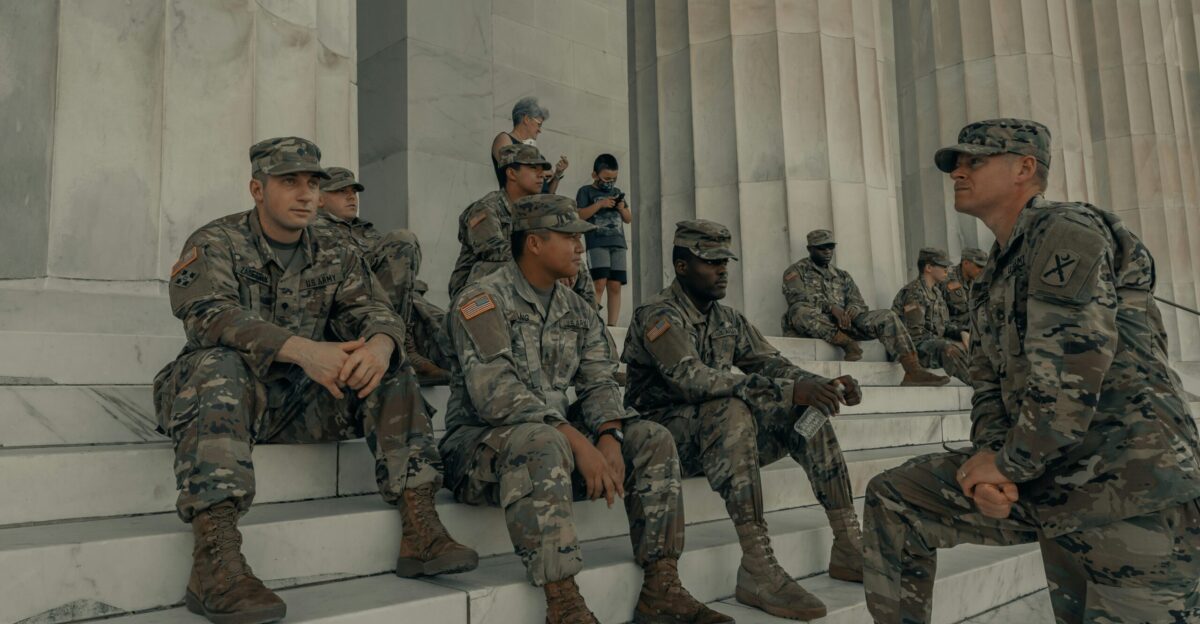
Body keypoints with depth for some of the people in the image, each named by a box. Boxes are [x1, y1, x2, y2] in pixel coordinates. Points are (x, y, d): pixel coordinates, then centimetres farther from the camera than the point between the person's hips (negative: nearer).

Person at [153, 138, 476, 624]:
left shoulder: (333, 252, 10)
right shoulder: (215, 243, -6)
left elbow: (374, 308, -1)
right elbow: (209, 313, -25)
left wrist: (381, 342, -28)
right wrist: (303, 349, -40)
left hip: (301, 402, 5)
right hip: (225, 396, -4)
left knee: (390, 372, -12)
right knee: (219, 363, -35)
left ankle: (420, 530, -19)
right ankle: (215, 560, -45)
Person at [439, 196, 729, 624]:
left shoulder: (577, 311, 12)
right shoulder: (482, 301, -11)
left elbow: (599, 382, 5)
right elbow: (497, 394, -24)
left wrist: (609, 438, -17)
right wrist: (578, 442, -30)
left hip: (556, 438, 7)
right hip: (481, 444, -7)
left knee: (652, 440, -7)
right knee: (542, 443, -39)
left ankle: (661, 589, -9)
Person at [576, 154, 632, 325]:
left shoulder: (616, 192, 23)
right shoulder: (586, 191, 7)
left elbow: (629, 219, 24)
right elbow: (579, 215, -6)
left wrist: (622, 209, 3)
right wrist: (600, 204, -10)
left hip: (618, 244, 5)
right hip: (597, 244, -5)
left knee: (615, 286, -1)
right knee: (599, 284, -17)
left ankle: (612, 325, 1)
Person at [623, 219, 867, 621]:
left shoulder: (728, 320, 12)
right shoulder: (659, 316, -13)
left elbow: (772, 364, 8)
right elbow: (692, 378, -29)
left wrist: (823, 385, -15)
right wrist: (788, 390, -34)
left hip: (723, 435, 8)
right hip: (664, 434, -7)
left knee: (808, 410, -7)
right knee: (733, 411, -35)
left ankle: (847, 546, -8)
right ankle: (757, 570, -37)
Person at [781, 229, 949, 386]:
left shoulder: (842, 276, 26)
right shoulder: (796, 271, 10)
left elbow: (859, 304, 15)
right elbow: (798, 298, -9)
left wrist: (852, 310, -12)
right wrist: (831, 307, -25)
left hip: (843, 322, 4)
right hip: (814, 327, -4)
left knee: (887, 317, -15)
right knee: (801, 311, -39)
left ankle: (913, 371, -28)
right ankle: (847, 343, -27)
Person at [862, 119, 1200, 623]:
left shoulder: (1066, 230, -11)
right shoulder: (993, 277, 17)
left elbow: (1069, 375, -21)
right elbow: (989, 383, 15)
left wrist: (1011, 466, -11)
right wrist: (989, 457, -5)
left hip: (1131, 485, -8)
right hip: (1054, 482, 9)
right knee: (892, 498, 2)